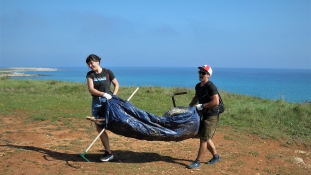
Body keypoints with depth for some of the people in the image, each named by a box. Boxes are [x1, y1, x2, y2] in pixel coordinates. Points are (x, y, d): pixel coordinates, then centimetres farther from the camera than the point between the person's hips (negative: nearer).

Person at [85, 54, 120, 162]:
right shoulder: (90, 75, 3)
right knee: (99, 127, 1)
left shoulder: (107, 72, -3)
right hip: (96, 102, 4)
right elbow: (91, 90, -9)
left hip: (108, 101, -4)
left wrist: (113, 96, -8)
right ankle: (108, 153, 10)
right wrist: (104, 94, -22)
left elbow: (116, 85, 7)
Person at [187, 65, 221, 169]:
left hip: (211, 116, -9)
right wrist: (189, 106, 16)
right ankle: (216, 156, 32)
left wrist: (202, 106, -22)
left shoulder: (210, 86, -19)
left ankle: (197, 162, 1)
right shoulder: (198, 86, 7)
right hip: (204, 114, 9)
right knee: (205, 138, 15)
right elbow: (196, 97, 26)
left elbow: (216, 102, -27)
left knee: (204, 138, -6)